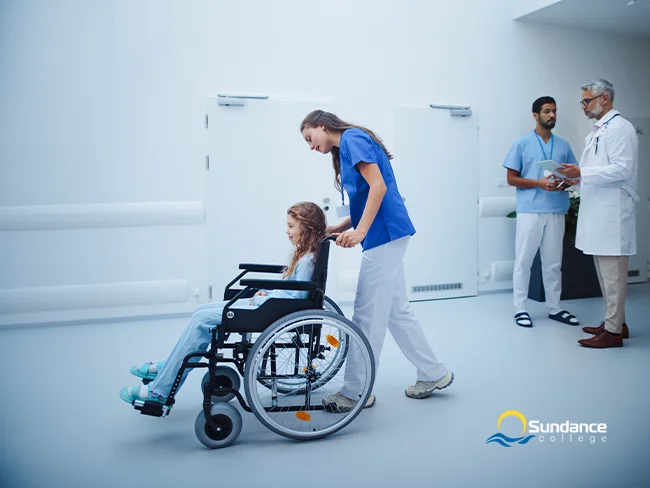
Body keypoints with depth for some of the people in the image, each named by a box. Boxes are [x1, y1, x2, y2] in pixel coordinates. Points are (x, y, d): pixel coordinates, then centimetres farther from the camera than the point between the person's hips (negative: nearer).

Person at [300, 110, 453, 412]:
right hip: (386, 235, 10)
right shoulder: (346, 148, 22)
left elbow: (378, 186, -18)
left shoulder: (352, 138, -6)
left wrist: (360, 232, -23)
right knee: (396, 311, 14)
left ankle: (354, 392, 5)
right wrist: (339, 229, 11)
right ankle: (433, 374, 24)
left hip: (384, 234, -10)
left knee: (368, 316, -4)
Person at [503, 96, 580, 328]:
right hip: (530, 211, -4)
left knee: (553, 262, 10)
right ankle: (520, 309, 9)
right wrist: (540, 183, -15)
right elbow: (511, 179, -2)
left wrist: (565, 183, -8)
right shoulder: (522, 143, 0)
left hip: (556, 211, 4)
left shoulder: (563, 145, 11)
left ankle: (554, 308, 21)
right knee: (523, 261, 0)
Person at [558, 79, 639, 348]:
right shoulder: (597, 131, 19)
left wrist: (582, 172, -21)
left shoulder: (620, 128, -10)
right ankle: (615, 322, 24)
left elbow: (622, 169, -19)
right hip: (598, 212, 10)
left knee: (612, 272, -5)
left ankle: (613, 331, 1)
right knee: (605, 271, 14)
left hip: (612, 213, -10)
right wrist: (575, 177, 10)